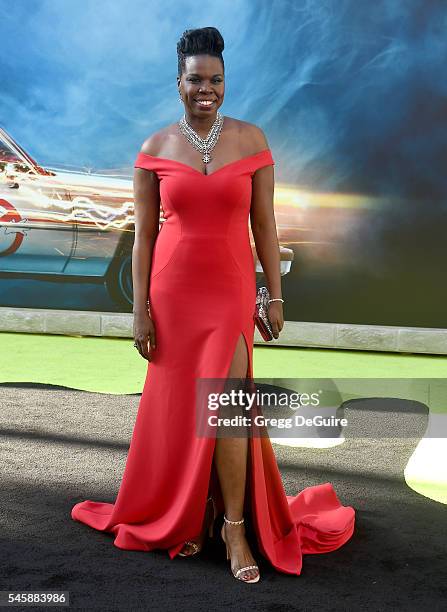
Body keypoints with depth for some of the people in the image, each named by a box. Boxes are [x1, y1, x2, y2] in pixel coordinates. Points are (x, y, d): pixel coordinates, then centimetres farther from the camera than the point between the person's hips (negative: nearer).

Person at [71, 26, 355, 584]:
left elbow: (264, 223, 2)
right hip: (173, 290, 1)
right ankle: (188, 514, 27)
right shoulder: (155, 148, 0)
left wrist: (275, 295, 1)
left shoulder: (250, 139, 0)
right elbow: (143, 233, 0)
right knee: (178, 406, 8)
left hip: (231, 290, -1)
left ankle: (235, 528, 10)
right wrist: (140, 308, -4)